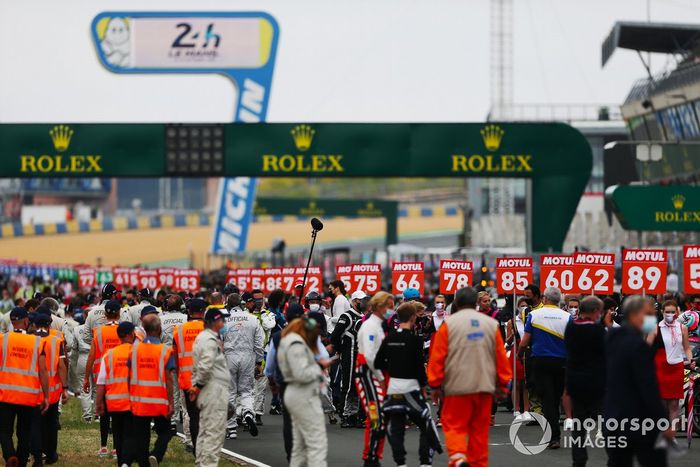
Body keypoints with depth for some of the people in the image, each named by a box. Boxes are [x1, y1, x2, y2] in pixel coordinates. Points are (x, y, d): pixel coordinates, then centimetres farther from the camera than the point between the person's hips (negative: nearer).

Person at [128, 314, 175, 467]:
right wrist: (171, 403, -6)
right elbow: (168, 379, -10)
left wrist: (130, 396, 15)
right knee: (164, 432, 11)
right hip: (159, 402, -2)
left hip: (139, 400, 2)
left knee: (141, 436, 11)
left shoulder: (134, 349, -1)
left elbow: (129, 376, 4)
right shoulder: (165, 351, -9)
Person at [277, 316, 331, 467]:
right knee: (317, 443, -12)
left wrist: (318, 364, 5)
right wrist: (319, 367, -10)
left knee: (300, 444, 14)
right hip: (305, 396, -11)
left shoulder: (288, 341, 16)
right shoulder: (296, 344, -17)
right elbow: (302, 374, -24)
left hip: (295, 394, 11)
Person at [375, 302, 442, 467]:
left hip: (393, 387, 5)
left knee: (395, 427, 9)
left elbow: (378, 363, 7)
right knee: (426, 425, 6)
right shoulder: (415, 340, -13)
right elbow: (419, 365, -14)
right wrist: (424, 382, 3)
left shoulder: (389, 339, 3)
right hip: (410, 387, -5)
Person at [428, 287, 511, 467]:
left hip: (457, 385, -3)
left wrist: (435, 385, 1)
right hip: (485, 385, 3)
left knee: (454, 425, 2)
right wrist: (502, 385, 14)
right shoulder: (491, 324, 7)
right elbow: (501, 357, 7)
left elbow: (437, 357, -5)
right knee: (480, 429, 12)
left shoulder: (449, 323, -2)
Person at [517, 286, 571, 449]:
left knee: (547, 398, -2)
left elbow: (524, 342, -4)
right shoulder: (567, 317, -2)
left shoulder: (534, 315, -4)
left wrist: (519, 354, 16)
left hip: (540, 361, -2)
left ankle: (554, 437, -12)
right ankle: (554, 432, 23)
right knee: (556, 398, 15)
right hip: (560, 362, 2)